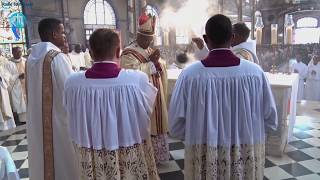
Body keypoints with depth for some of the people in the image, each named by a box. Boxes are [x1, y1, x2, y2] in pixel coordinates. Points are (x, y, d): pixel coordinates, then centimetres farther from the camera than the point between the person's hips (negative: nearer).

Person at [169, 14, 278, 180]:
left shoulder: (189, 74, -18)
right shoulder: (255, 71, -14)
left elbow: (175, 126, -11)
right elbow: (271, 119, -3)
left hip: (204, 157, -1)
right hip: (246, 156, 2)